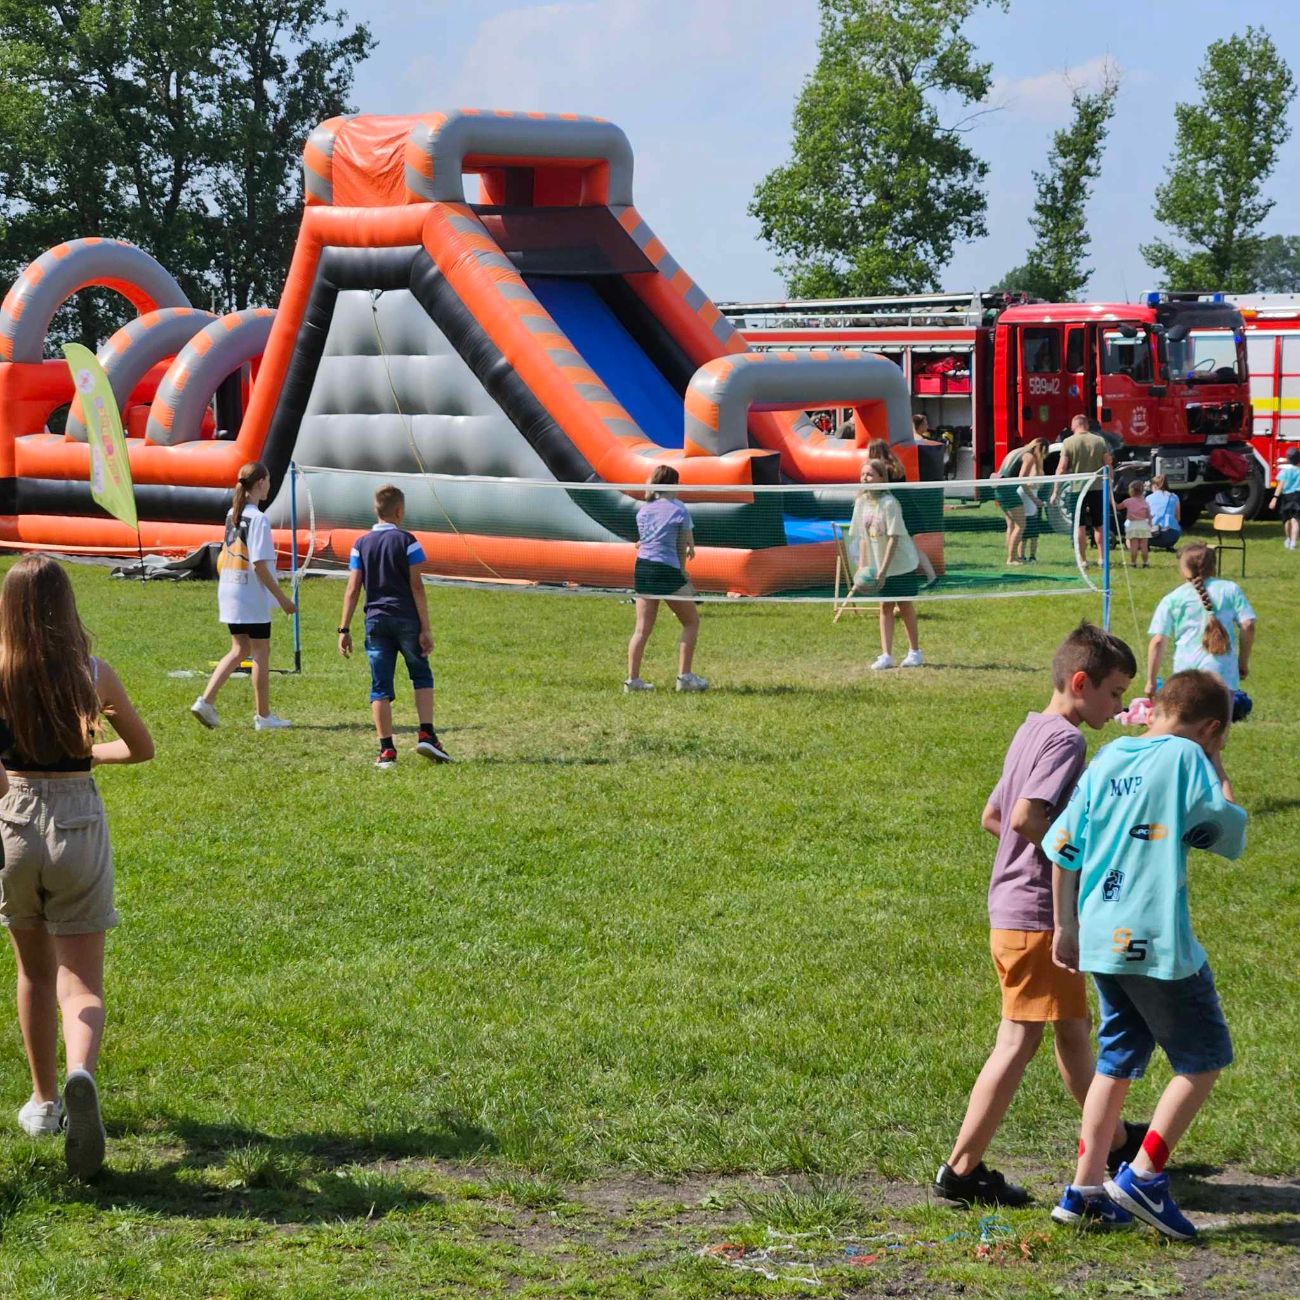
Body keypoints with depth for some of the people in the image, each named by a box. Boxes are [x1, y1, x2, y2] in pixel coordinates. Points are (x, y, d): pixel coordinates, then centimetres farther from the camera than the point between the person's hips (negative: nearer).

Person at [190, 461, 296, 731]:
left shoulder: (232, 514, 8)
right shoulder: (258, 519, -16)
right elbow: (259, 564, -19)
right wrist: (282, 598, -13)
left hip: (229, 594, 8)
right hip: (253, 597, -8)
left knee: (239, 650, 15)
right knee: (261, 651, 3)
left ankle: (206, 701, 3)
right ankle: (263, 716, 10)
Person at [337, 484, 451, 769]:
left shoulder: (361, 543, 5)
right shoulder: (406, 541, -4)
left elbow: (352, 589, 3)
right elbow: (417, 586, -6)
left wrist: (344, 630, 6)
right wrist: (425, 629, -5)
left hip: (376, 622, 2)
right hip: (406, 620, -2)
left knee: (380, 686, 3)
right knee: (421, 676, 13)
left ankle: (386, 750, 0)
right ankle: (426, 735, 0)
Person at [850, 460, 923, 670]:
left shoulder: (889, 503, -20)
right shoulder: (862, 502, -1)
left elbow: (894, 537, -21)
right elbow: (863, 536, 6)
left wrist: (884, 569, -24)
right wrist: (862, 565, -2)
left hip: (900, 564, -5)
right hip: (879, 566, 5)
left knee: (904, 606, 6)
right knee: (885, 607, 3)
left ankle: (915, 652, 20)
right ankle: (886, 655, 3)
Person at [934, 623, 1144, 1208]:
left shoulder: (1031, 731, 14)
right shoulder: (1064, 739, -16)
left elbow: (992, 816, 20)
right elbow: (1026, 816, -28)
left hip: (1011, 911, 10)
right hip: (1039, 916, -10)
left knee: (1073, 1032, 22)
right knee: (1018, 1043, -5)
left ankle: (1113, 1139, 38)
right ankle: (963, 1169, -3)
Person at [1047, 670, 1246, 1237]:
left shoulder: (1106, 759, 9)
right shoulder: (1186, 759, -8)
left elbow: (1063, 849, 10)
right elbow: (1231, 838, 0)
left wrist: (1067, 926, 19)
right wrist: (1217, 772, 12)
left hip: (1099, 937, 7)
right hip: (1158, 941, -7)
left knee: (1117, 1059, 17)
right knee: (1204, 1058, 8)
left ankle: (1084, 1189, 17)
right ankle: (1143, 1174, 2)